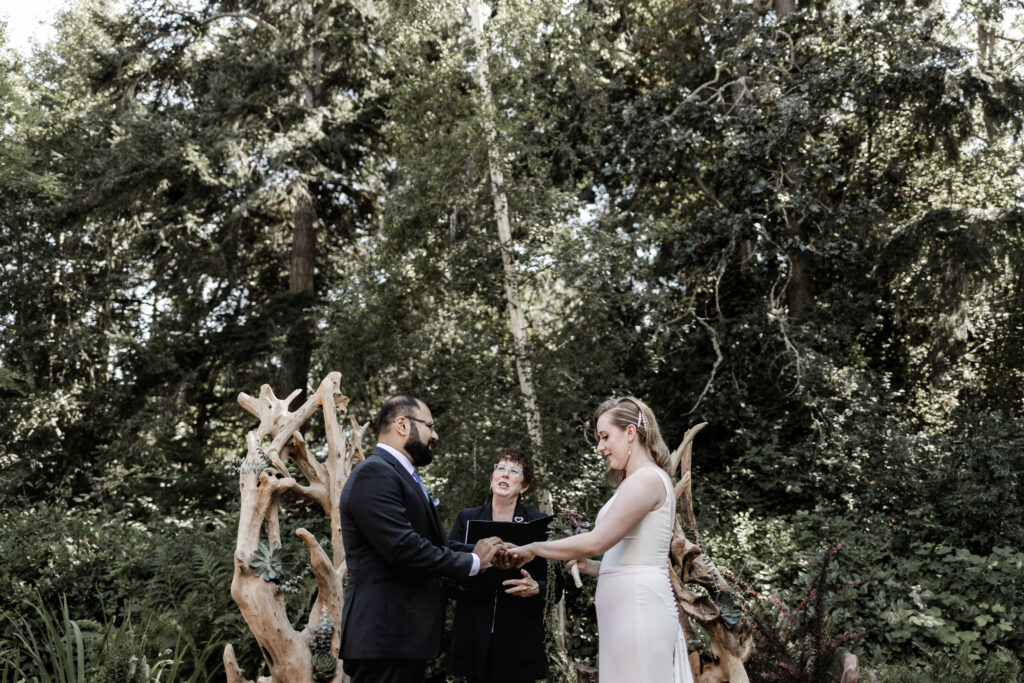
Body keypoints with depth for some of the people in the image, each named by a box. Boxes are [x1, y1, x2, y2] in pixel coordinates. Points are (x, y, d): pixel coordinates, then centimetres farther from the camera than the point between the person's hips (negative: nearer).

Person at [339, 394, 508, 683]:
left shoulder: (403, 476, 20)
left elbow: (429, 543, 18)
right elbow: (402, 547, -22)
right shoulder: (375, 474, -14)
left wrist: (478, 551, 5)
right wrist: (471, 561, -12)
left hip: (409, 635, 10)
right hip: (385, 637, -10)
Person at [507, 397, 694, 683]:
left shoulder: (647, 478, -10)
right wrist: (591, 567, 11)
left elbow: (596, 541, -17)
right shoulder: (640, 479, 21)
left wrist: (532, 549, -8)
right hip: (626, 606, 9)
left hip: (637, 604, -9)